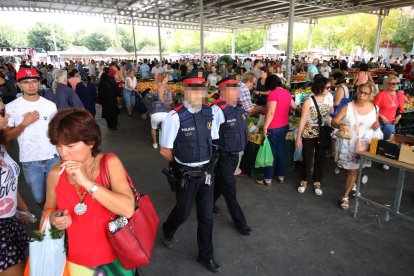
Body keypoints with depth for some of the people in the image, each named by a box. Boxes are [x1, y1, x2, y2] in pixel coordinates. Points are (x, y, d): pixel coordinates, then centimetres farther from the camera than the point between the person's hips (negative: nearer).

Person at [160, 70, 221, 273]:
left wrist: (204, 162, 9)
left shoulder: (209, 113, -4)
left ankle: (206, 255, 39)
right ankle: (167, 232, 54)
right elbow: (165, 150, -13)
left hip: (206, 172, 4)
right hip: (186, 175, -4)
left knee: (206, 215, 15)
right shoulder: (175, 117, -20)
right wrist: (182, 164, 0)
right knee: (183, 212, 16)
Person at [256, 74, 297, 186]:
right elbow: (294, 106, 23)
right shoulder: (286, 92, 7)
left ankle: (268, 179, 13)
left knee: (271, 153, 2)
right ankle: (281, 176, 27)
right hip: (285, 126, 7)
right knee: (281, 151, 16)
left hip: (274, 128, -7)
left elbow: (271, 113, -22)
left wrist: (265, 127, -16)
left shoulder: (273, 93, -16)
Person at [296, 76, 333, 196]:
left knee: (320, 158, 12)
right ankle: (304, 181, 29)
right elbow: (302, 120, -12)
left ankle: (317, 182, 29)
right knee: (307, 159, 9)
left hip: (322, 135, 4)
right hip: (309, 135, -4)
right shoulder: (308, 101, -14)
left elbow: (330, 114, 10)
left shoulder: (328, 99, 0)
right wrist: (298, 137, -12)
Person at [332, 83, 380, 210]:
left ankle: (345, 196, 19)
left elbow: (375, 127, 12)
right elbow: (334, 121, -12)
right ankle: (352, 185, 41)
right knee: (350, 169, 8)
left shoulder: (375, 109, -1)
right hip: (347, 143, -1)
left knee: (353, 170, 5)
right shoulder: (348, 107, -10)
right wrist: (340, 125, -35)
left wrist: (375, 127, -13)